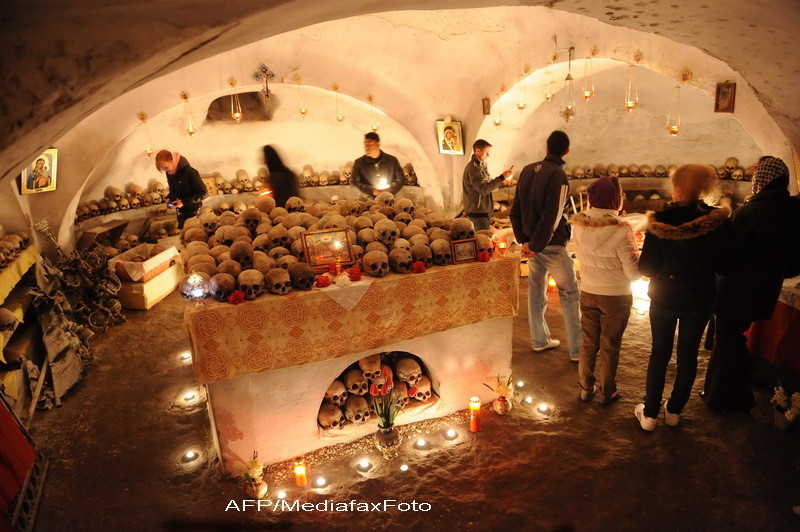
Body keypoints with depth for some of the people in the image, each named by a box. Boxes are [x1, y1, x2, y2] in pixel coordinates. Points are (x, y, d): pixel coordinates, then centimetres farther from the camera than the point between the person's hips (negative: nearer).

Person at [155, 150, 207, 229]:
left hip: (193, 212, -7)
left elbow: (203, 193, -21)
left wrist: (184, 201, -24)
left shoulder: (189, 172, -24)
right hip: (180, 212, 7)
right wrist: (169, 198, -1)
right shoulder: (170, 173, -1)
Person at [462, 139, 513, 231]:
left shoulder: (481, 165, 12)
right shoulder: (473, 168, -21)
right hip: (478, 212, -10)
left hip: (484, 210, 10)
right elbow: (483, 189, -29)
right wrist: (501, 177, -26)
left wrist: (501, 182, 6)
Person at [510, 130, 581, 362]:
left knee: (536, 291, 15)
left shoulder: (528, 170, 4)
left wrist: (524, 240, 4)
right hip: (552, 245, -6)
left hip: (532, 242, 7)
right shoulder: (558, 175, -16)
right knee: (569, 294, 5)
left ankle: (539, 340, 28)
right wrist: (536, 245, -14)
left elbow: (515, 210, 5)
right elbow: (552, 217, -22)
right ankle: (577, 350, 11)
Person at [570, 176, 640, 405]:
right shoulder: (621, 231, -26)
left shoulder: (578, 225, -10)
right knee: (609, 347, 14)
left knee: (588, 343, 19)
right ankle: (607, 393, 31)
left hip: (588, 293, 4)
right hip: (616, 296, -4)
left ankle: (585, 388, 33)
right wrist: (639, 255, -1)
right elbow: (634, 273, -19)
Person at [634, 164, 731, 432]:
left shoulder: (660, 222, -20)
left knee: (660, 353, 14)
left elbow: (646, 268, -15)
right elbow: (724, 265, -6)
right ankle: (674, 410, 32)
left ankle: (649, 413, 22)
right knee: (688, 354, 17)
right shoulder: (719, 222, -15)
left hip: (664, 298, -1)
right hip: (700, 300, 1)